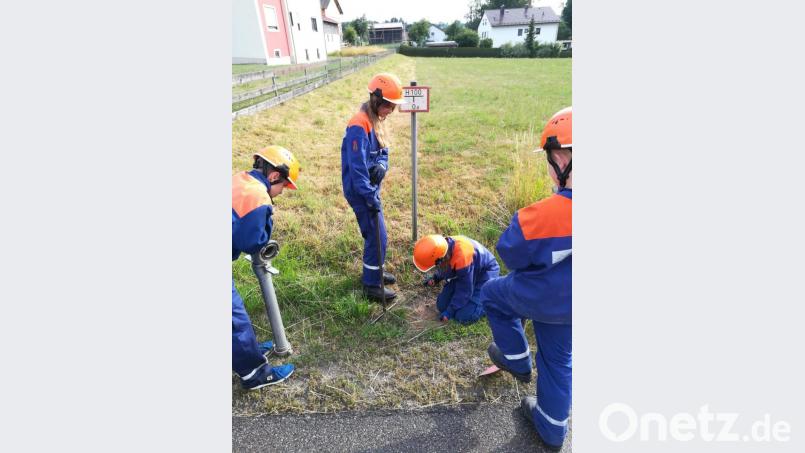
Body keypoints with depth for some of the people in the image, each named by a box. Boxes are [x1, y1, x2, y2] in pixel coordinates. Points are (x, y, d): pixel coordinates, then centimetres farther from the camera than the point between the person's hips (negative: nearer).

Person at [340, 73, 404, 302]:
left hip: (371, 187, 9)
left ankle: (374, 271, 37)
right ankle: (372, 285, 13)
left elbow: (383, 151, 13)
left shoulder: (376, 120, 8)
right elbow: (357, 167, -25)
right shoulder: (359, 126, -22)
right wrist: (371, 198, -23)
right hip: (360, 190, -9)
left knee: (374, 232, 18)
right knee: (377, 235, -3)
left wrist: (382, 166, -11)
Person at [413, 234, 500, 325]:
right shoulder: (443, 247, -20)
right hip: (462, 274, 7)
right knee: (442, 306, 1)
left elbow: (464, 290, -26)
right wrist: (435, 278, -3)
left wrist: (450, 311, -18)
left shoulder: (462, 258, -41)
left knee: (465, 316, -18)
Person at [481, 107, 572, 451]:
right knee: (558, 359, 25)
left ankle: (517, 361, 39)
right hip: (567, 303, 6)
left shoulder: (547, 213, -35)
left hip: (538, 297, -6)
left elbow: (509, 252, -20)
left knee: (492, 294, 25)